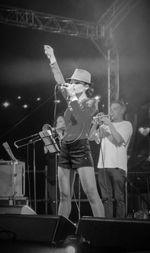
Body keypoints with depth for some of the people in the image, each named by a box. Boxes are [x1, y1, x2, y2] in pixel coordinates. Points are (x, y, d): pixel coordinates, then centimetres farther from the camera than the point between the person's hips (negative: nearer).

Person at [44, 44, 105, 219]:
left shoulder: (91, 103, -3)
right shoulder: (71, 100, 14)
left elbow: (81, 117, -21)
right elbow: (60, 82, 9)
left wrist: (73, 97, -21)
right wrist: (52, 60, 5)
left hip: (81, 148, -6)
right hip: (65, 148, 6)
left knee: (91, 193, -12)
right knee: (64, 196, 7)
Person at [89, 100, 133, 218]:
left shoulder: (126, 125, 5)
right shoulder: (104, 125, 20)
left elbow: (119, 140, -11)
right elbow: (91, 137, 16)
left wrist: (110, 124, -9)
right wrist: (96, 123, 4)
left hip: (118, 166, -5)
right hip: (103, 165, 5)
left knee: (119, 198, -5)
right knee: (107, 198, 4)